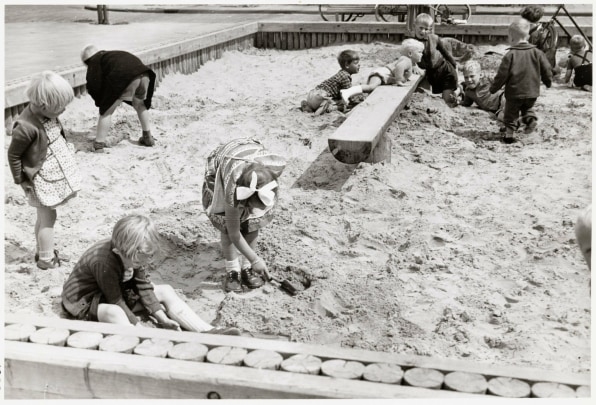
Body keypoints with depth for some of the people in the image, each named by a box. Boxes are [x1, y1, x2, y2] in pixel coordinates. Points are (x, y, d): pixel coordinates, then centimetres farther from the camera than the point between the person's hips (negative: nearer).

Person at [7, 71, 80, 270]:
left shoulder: (47, 114, -5)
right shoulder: (26, 127, -29)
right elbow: (13, 155, -17)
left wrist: (66, 158, 18)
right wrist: (21, 180, -9)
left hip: (55, 174, 8)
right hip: (42, 181, -8)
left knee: (44, 217, 22)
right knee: (48, 218, 6)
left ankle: (41, 251, 38)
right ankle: (46, 260, 21)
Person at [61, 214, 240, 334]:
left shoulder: (134, 254, -14)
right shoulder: (104, 262, -36)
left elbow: (144, 286, -7)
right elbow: (116, 301, -31)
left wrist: (162, 317, -13)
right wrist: (138, 326, -30)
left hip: (118, 289, 8)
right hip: (83, 300, -7)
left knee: (165, 291, -4)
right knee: (112, 312, -43)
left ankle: (209, 333, -13)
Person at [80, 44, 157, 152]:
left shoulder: (94, 61, 18)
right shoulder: (113, 54, 39)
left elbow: (94, 84, 6)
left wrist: (99, 101, 21)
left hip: (124, 78, -7)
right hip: (144, 74, 7)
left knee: (106, 111, 7)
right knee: (140, 105, 32)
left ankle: (99, 144, 5)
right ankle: (148, 138, 38)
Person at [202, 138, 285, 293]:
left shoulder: (277, 166, -39)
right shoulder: (233, 193, -43)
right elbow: (234, 233, -28)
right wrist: (255, 260, -20)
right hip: (220, 164, -3)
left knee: (252, 222, -4)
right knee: (226, 224, -12)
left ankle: (246, 269, 9)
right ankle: (232, 271, 4)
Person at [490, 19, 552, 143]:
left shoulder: (510, 55, -12)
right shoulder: (536, 53, 0)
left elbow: (502, 74, -11)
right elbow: (546, 69, 4)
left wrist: (493, 88, 2)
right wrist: (548, 81, 23)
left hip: (514, 92, -4)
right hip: (532, 92, 4)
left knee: (511, 113, 11)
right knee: (527, 107, 27)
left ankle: (509, 133, 7)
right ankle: (531, 118, -1)